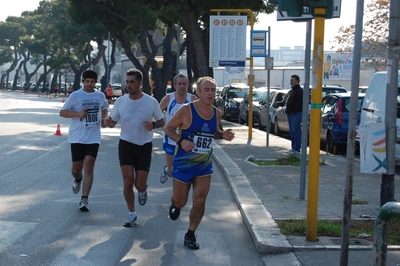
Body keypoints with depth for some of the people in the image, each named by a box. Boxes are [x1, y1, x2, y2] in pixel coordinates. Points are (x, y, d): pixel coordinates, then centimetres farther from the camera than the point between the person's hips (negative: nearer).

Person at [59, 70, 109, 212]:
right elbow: (62, 112, -2)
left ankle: (84, 199, -6)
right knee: (76, 168, 8)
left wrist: (104, 119, 4)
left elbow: (105, 109, 24)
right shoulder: (75, 96, -3)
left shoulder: (100, 96, 6)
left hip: (93, 137, 1)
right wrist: (78, 114, -17)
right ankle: (77, 179, 46)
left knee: (89, 168, -9)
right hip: (77, 137, -1)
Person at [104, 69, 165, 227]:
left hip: (144, 146, -1)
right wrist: (109, 123, -18)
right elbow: (113, 121, 6)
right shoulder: (120, 101, -3)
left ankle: (142, 190, 38)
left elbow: (162, 121, 4)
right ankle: (132, 214, 13)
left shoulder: (151, 102, -7)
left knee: (140, 184, -2)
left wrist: (153, 125, -19)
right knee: (128, 181, -5)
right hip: (126, 144, 1)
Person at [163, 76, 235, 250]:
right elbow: (167, 128, -8)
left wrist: (222, 135, -5)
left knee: (200, 202, -3)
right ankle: (175, 205, 47)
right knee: (180, 201, 8)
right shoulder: (186, 110, -16)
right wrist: (181, 140, -25)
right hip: (183, 164, -3)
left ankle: (190, 235, 17)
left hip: (204, 165, 3)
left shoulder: (217, 114, 0)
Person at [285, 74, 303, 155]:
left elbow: (299, 103, -19)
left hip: (296, 114, -10)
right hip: (290, 114, 10)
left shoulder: (299, 91, -10)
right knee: (292, 131, 12)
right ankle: (294, 148, 18)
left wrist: (294, 111, -20)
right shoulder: (291, 91, 21)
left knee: (296, 131, -10)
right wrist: (287, 111, 16)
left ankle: (296, 149, -10)